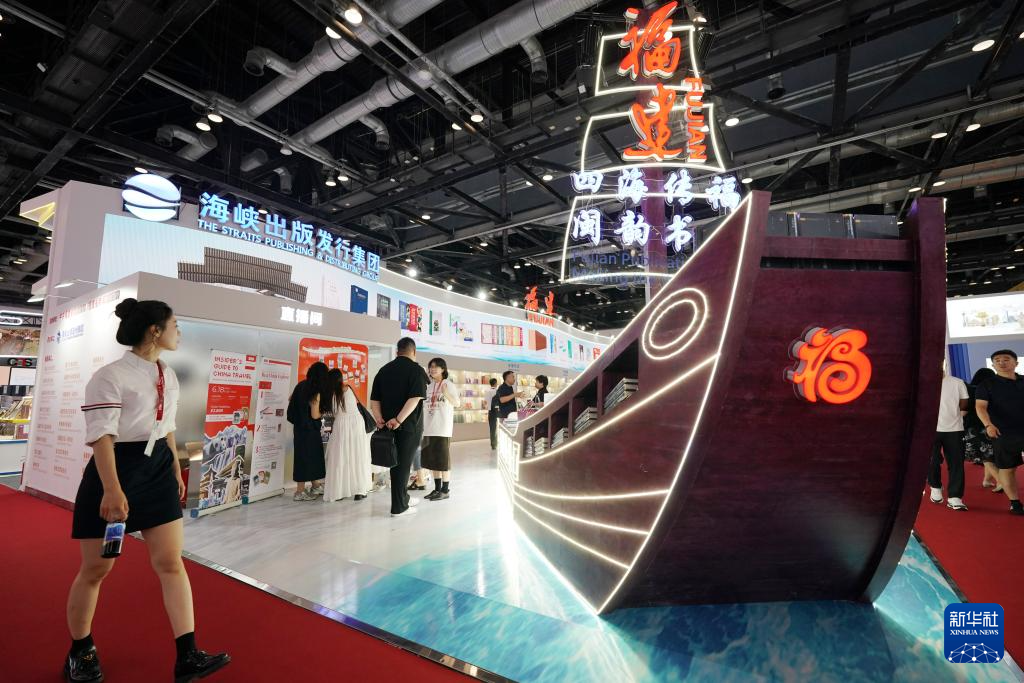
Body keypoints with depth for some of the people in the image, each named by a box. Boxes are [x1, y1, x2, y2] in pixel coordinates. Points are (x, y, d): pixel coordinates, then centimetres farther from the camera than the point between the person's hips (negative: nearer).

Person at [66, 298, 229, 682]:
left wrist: (176, 473, 18)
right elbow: (100, 436, -19)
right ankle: (80, 652, 37)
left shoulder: (167, 376, 8)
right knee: (96, 568, 10)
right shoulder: (110, 377, -15)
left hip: (157, 470, 6)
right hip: (115, 471, -6)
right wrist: (112, 490, -25)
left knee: (171, 562, 2)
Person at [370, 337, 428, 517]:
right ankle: (399, 507, 11)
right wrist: (398, 419, -22)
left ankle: (403, 498, 32)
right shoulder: (416, 369, -8)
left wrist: (380, 419, -4)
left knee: (397, 463, 18)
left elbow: (374, 399, 5)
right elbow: (415, 398, -21)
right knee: (403, 464, 3)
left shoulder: (384, 370, 10)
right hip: (409, 426, -5)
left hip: (388, 426, 6)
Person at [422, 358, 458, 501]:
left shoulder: (448, 384, -6)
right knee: (432, 460, 11)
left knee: (443, 459, -1)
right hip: (429, 428, 7)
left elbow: (457, 403, -18)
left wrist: (446, 393, -32)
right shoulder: (429, 386, 11)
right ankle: (437, 488, 22)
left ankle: (445, 490, 7)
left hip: (443, 428, -6)